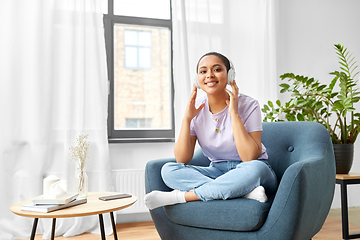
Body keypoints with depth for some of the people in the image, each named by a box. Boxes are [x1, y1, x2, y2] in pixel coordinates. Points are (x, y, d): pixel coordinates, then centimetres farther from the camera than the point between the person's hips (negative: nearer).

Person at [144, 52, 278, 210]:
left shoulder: (248, 105, -13)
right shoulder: (196, 109, -3)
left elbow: (250, 158, -25)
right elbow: (182, 160, -10)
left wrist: (234, 113, -26)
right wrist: (187, 118, -19)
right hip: (217, 172, 3)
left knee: (256, 168, -38)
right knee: (168, 170, -18)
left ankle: (181, 196, -26)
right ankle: (245, 192, -26)